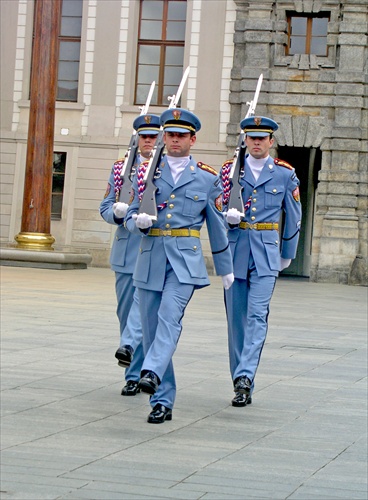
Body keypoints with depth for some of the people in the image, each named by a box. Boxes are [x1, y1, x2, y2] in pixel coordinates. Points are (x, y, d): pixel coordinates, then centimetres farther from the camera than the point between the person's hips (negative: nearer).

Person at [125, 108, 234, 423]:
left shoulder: (208, 178, 8)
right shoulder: (146, 172, 11)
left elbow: (217, 226, 14)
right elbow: (131, 217, 12)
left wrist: (226, 268, 18)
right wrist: (139, 221, -12)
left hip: (185, 259, -3)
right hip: (151, 257, 3)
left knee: (170, 316, -25)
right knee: (152, 327, 1)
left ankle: (152, 373, -42)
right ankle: (162, 402, 7)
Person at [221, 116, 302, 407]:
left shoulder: (285, 174, 4)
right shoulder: (229, 170, 6)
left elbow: (293, 217, 13)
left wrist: (288, 254, 18)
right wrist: (227, 215, -13)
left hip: (266, 253, -2)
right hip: (234, 249, 2)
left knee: (257, 315, -15)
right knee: (236, 317, 4)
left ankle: (245, 376, -23)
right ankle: (242, 385, 12)